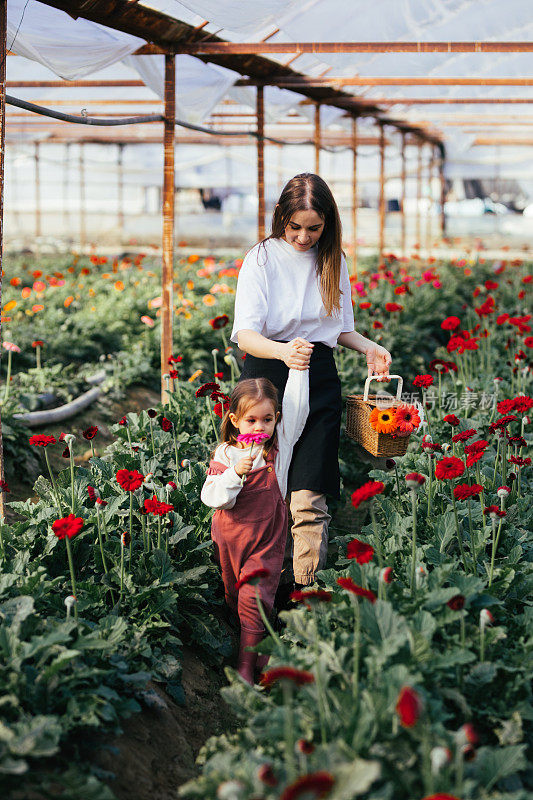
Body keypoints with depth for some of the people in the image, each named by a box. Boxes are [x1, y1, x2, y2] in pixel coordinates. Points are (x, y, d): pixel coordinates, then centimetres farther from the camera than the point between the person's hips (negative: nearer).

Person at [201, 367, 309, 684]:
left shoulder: (280, 444, -3)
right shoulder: (225, 454, -4)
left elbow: (297, 406, -6)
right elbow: (211, 497, -13)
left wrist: (299, 366, -8)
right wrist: (235, 474, -28)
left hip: (267, 539, -2)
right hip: (229, 538, 2)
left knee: (254, 599, -11)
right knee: (234, 596, 12)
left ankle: (246, 667, -6)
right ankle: (257, 645, 34)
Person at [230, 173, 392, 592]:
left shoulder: (333, 261, 11)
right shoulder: (263, 258, -2)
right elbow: (245, 333, -12)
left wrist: (370, 347, 2)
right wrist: (282, 351, -32)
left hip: (319, 377, 2)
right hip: (267, 372, -2)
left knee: (308, 494, -9)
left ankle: (308, 586, -5)